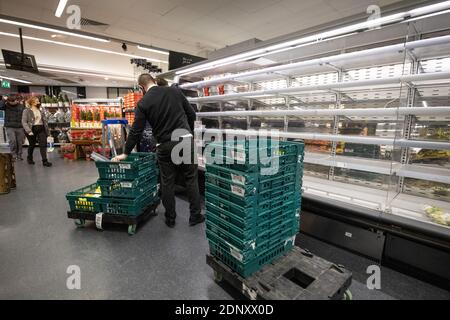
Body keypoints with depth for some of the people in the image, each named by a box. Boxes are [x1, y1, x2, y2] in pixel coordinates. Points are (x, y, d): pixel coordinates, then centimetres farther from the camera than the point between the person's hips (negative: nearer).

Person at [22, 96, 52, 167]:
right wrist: (29, 131, -18)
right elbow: (24, 122, -9)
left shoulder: (40, 111, 12)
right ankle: (29, 158, 33)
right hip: (32, 129, -3)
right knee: (32, 145, 10)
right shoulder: (26, 111, -3)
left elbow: (45, 121, 13)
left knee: (43, 144, -6)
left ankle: (45, 161, -6)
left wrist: (47, 130, 6)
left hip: (41, 129, 3)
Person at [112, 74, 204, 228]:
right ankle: (195, 216, 17)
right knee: (191, 178, 10)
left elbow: (136, 131, -1)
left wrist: (125, 153, 8)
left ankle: (170, 219, 23)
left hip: (165, 146, -1)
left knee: (167, 182, 11)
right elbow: (191, 114, 9)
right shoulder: (174, 91, 6)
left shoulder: (143, 103, 0)